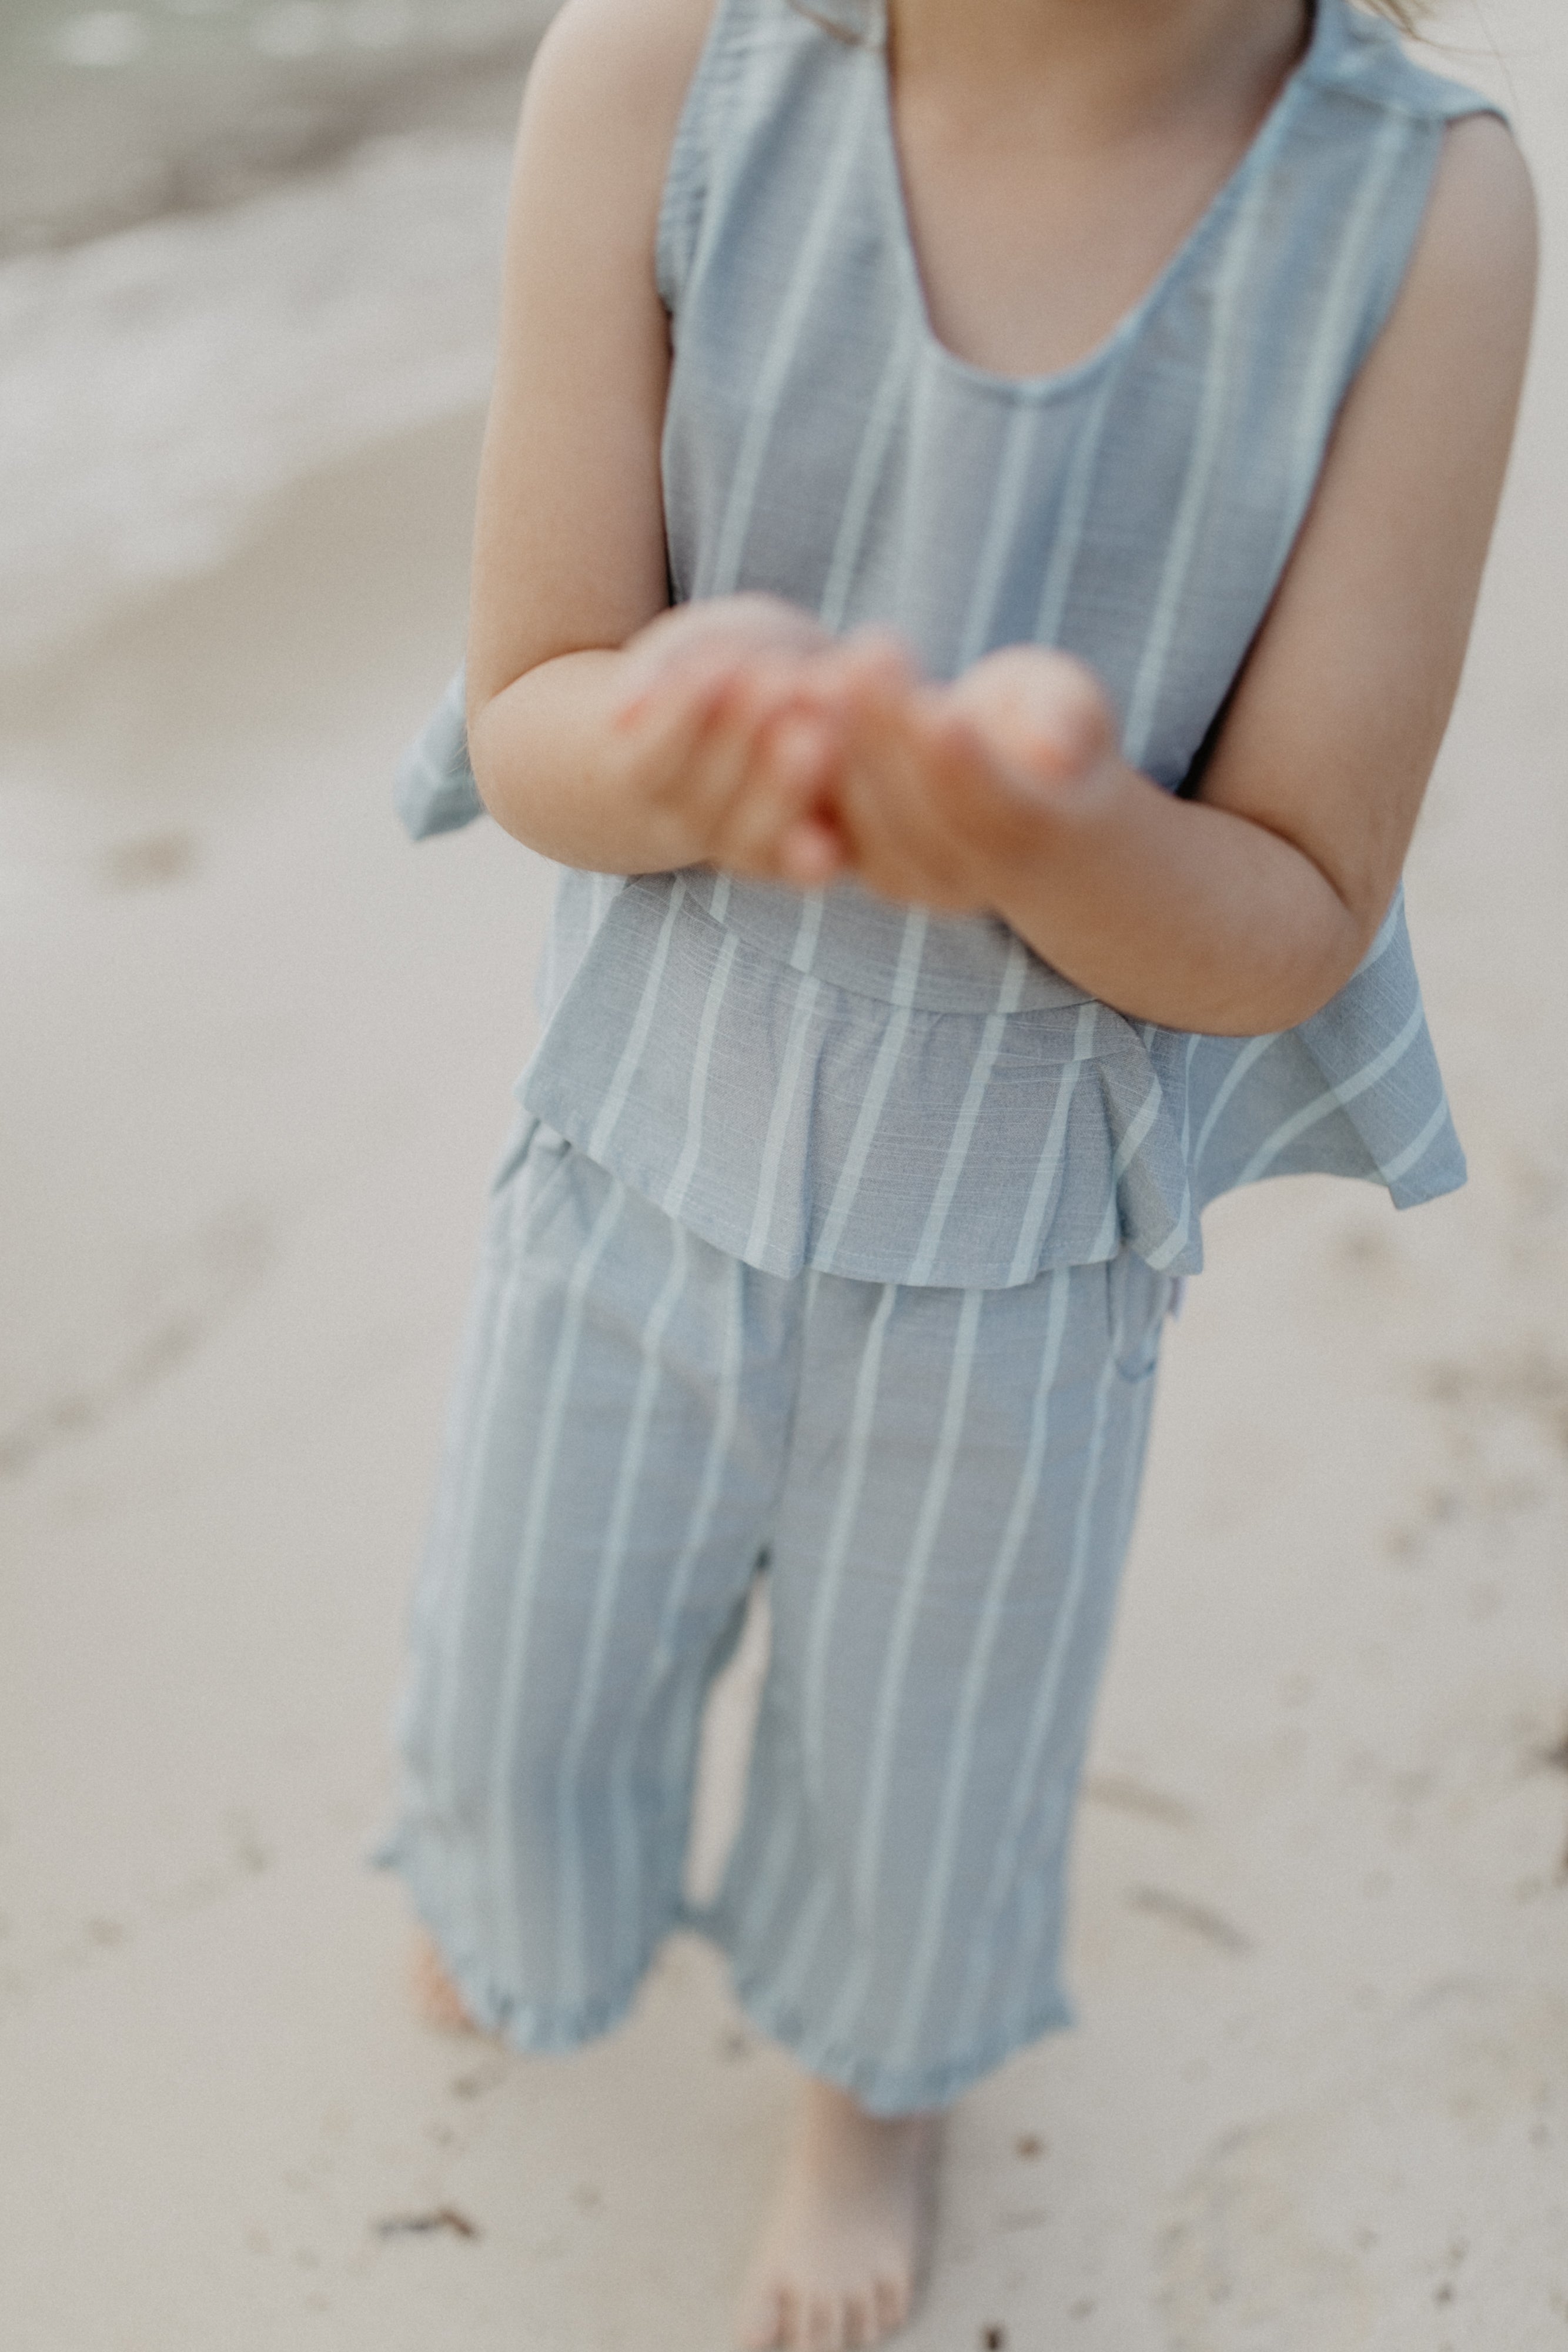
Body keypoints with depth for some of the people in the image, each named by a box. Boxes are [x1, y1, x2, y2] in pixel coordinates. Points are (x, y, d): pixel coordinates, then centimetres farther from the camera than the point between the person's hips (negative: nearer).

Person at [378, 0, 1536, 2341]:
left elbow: (1290, 931, -18)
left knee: (919, 1777, 22)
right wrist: (691, 749, -41)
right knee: (525, 1683, 25)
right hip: (660, 1132, 2)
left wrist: (1027, 825, -42)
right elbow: (529, 735, -16)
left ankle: (880, 2067, 59)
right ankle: (535, 1885, 64)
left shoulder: (1426, 204, -21)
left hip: (1022, 1235, -1)